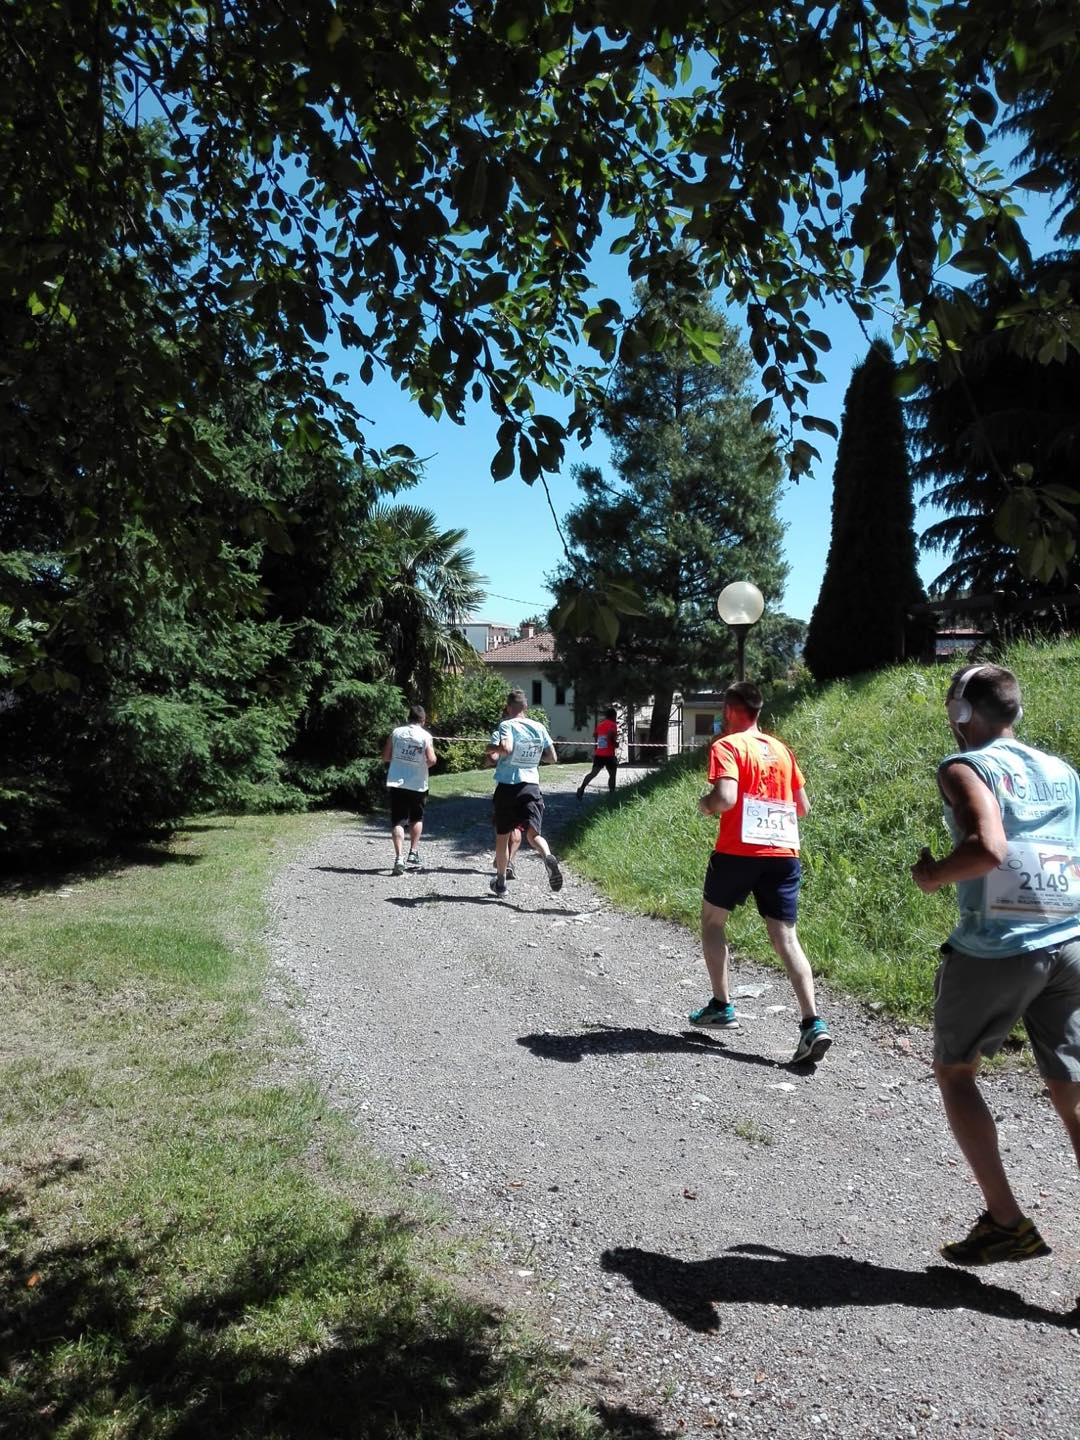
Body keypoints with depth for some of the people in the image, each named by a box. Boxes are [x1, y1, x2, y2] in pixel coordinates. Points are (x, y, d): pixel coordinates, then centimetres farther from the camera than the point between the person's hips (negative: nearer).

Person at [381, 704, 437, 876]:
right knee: (416, 819, 21)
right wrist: (423, 763, 8)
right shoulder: (425, 736, -6)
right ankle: (413, 854, 22)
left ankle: (399, 858, -12)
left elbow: (385, 756, 5)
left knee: (397, 821, 2)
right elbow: (431, 760, -13)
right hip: (417, 784, -1)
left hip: (396, 783, 1)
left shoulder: (396, 732, 2)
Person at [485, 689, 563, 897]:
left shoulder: (506, 725, -6)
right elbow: (552, 757, 10)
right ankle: (548, 857, -36)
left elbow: (505, 748, -25)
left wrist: (490, 749, -5)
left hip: (507, 786, -2)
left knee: (502, 836, 13)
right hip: (531, 786, 2)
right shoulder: (539, 727, 8)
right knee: (533, 833, -4)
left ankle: (500, 882, 24)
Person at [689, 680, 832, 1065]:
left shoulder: (726, 746, -5)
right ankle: (812, 1023, -11)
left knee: (712, 920, 18)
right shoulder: (781, 748, 14)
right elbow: (803, 807, 16)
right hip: (784, 854, 5)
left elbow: (725, 798, -21)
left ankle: (722, 1006, 20)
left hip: (739, 851, -4)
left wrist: (705, 803, 0)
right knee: (785, 937, 2)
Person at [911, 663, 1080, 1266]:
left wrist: (931, 876, -8)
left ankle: (1007, 1222, 15)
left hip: (993, 950, -5)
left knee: (955, 1071, 16)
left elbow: (987, 848, -24)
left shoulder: (965, 768, -7)